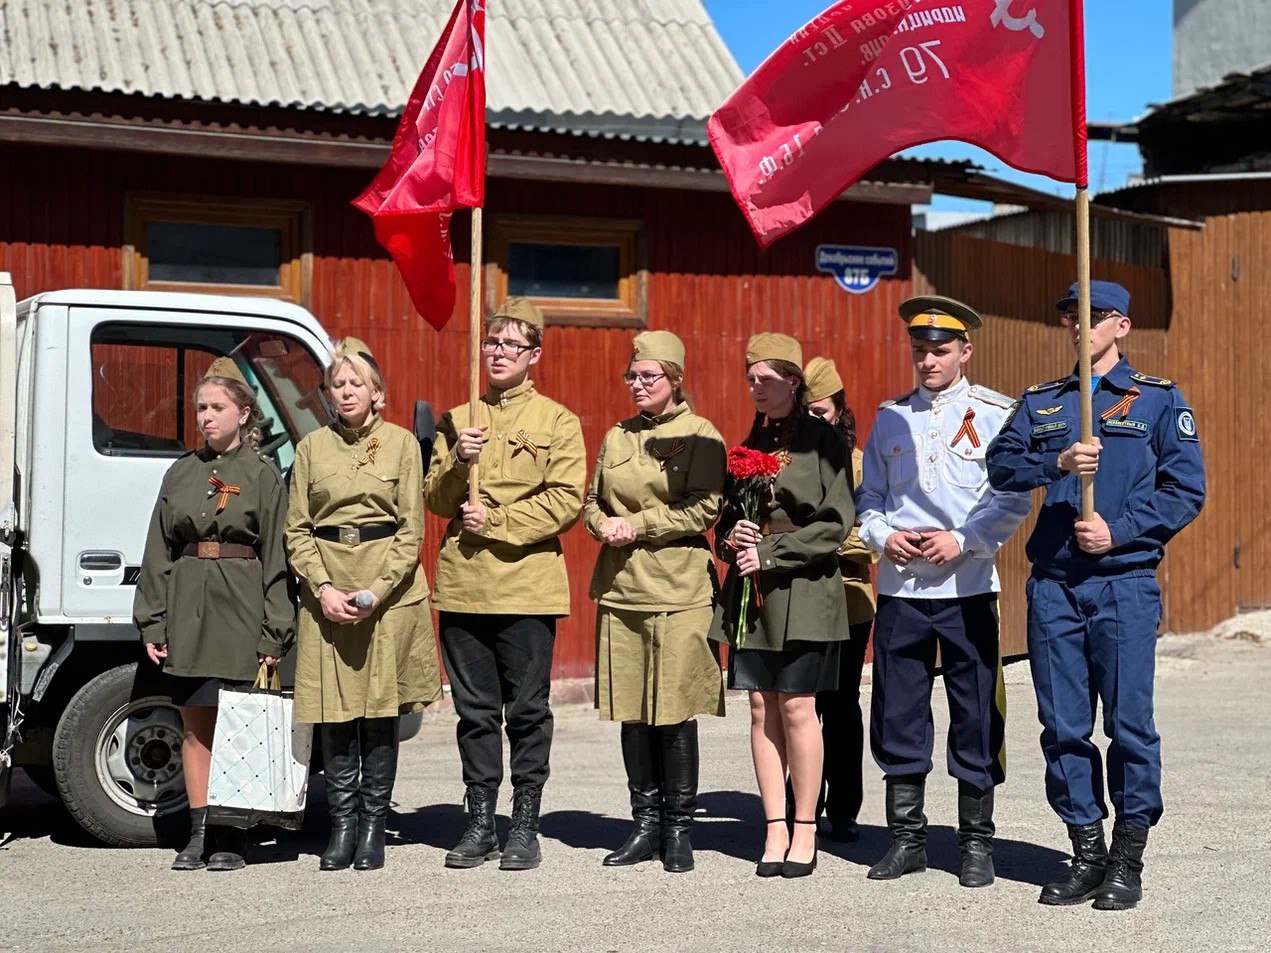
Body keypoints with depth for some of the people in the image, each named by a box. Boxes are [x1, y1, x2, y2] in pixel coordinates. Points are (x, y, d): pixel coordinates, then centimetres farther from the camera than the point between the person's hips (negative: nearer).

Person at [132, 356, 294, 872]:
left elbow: (276, 558, -3)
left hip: (240, 611, -4)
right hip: (187, 608, 4)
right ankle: (198, 833, 13)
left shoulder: (263, 475, 1)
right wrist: (152, 622, 4)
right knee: (195, 727, 6)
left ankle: (230, 837, 6)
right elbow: (158, 553, 11)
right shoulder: (180, 474, 12)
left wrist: (273, 634, -8)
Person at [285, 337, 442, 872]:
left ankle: (374, 828, 11)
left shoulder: (401, 443, 4)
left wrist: (374, 592, -10)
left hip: (390, 591, -1)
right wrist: (324, 589, -8)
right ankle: (342, 826, 11)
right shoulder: (312, 448, 8)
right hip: (326, 593, 1)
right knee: (334, 714, 1)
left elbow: (412, 529, 0)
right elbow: (296, 530, 7)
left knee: (381, 712, 1)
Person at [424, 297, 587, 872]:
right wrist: (457, 463, -8)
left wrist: (495, 521, -12)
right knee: (475, 710, 8)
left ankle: (525, 825, 10)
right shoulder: (458, 421, 14)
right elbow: (436, 501, 11)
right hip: (463, 584, 3)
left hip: (527, 584, -3)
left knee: (527, 710, 2)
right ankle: (480, 824, 15)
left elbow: (566, 501, -7)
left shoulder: (557, 421, 3)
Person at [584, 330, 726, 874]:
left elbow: (704, 508, -9)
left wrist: (638, 525, -11)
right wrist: (604, 526, -2)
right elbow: (592, 501, 20)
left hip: (678, 589, -5)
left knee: (675, 711, -3)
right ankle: (646, 825, 17)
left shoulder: (701, 435, -1)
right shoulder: (617, 438, 16)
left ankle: (678, 829, 8)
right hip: (621, 587, 5)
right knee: (631, 711, 7)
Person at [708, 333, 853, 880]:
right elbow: (728, 514, 22)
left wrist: (771, 552, -14)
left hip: (802, 590, -5)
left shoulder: (823, 442, -2)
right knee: (762, 710, 5)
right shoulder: (751, 442, 15)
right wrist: (732, 538, -1)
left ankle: (805, 833, 6)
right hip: (750, 593, 6)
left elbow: (836, 524, -9)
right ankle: (775, 830, 11)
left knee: (796, 709, -4)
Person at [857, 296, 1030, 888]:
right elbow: (869, 496, 15)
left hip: (966, 588, -3)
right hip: (899, 589, 3)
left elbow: (1014, 500, -2)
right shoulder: (891, 416, 12)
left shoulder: (996, 413, 1)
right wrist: (883, 536, -4)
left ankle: (976, 842, 14)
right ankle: (907, 839, 17)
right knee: (897, 716, 6)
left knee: (976, 718, 2)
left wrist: (962, 540, -14)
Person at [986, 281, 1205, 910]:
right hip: (1053, 584, 3)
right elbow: (1001, 465, 3)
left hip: (1125, 581, -3)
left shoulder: (1159, 399, 6)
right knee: (1063, 725, 5)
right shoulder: (1039, 402, 16)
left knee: (1129, 722, -2)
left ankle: (1128, 862, 9)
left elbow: (1186, 489, 0)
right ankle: (1086, 853, 16)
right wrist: (1057, 462, -15)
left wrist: (1118, 531, -10)